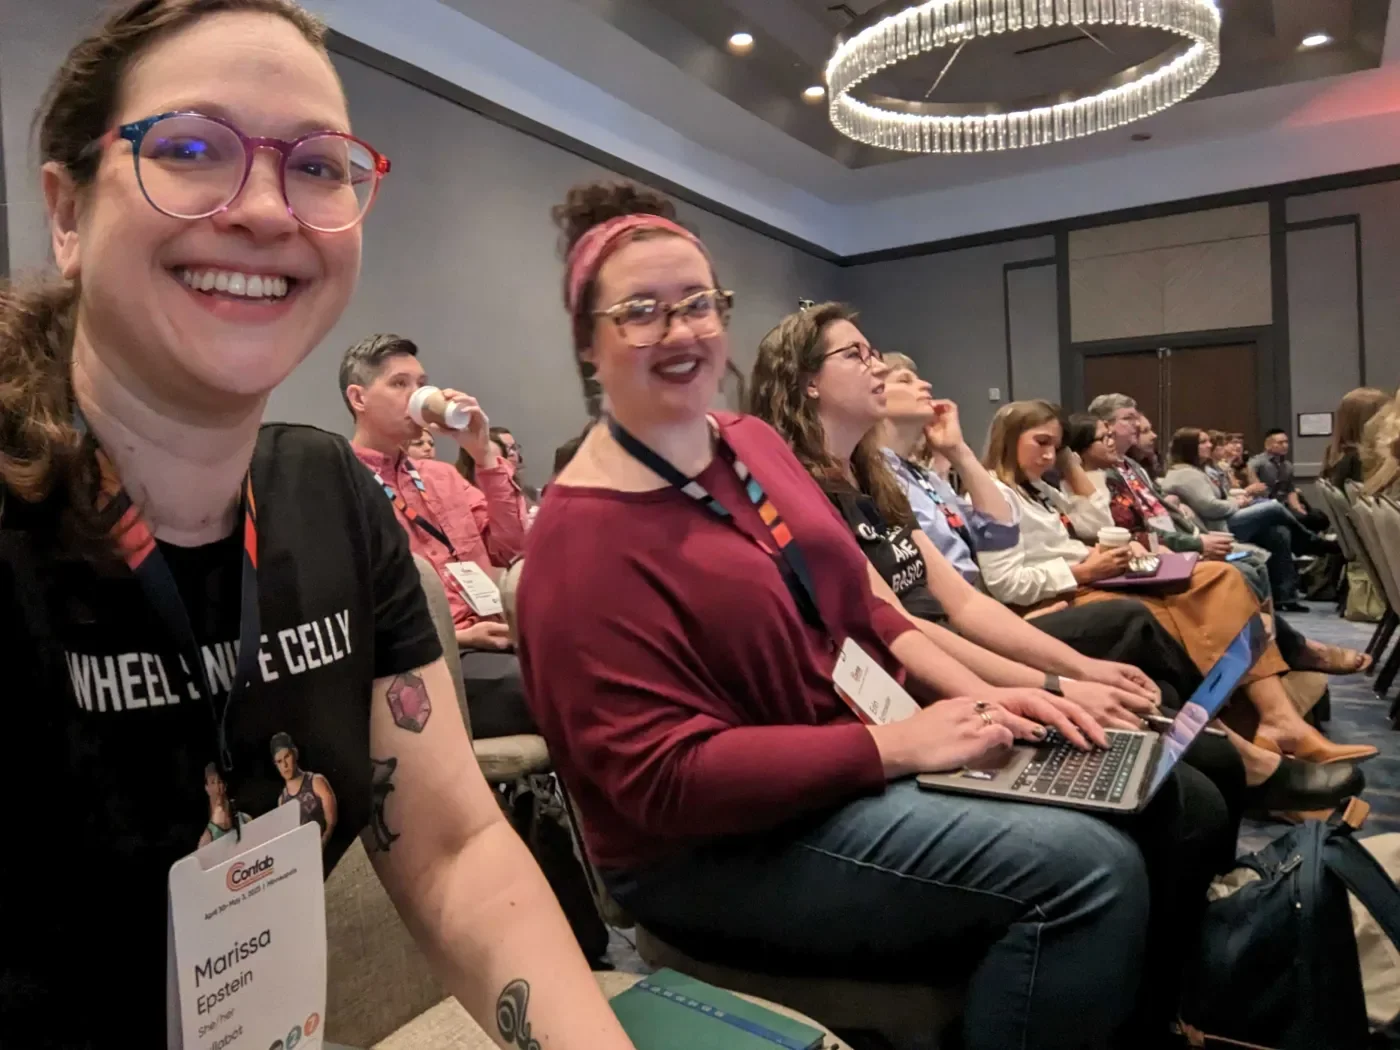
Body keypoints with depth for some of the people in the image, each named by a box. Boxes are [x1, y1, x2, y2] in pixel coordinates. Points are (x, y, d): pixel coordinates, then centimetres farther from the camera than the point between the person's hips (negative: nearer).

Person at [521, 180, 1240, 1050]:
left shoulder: (753, 441, 6)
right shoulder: (582, 537, -19)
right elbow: (665, 779, -22)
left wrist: (971, 693, -5)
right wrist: (898, 744, -22)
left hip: (863, 759, 8)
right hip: (718, 849, -8)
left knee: (1182, 809, 7)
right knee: (1087, 871, -24)